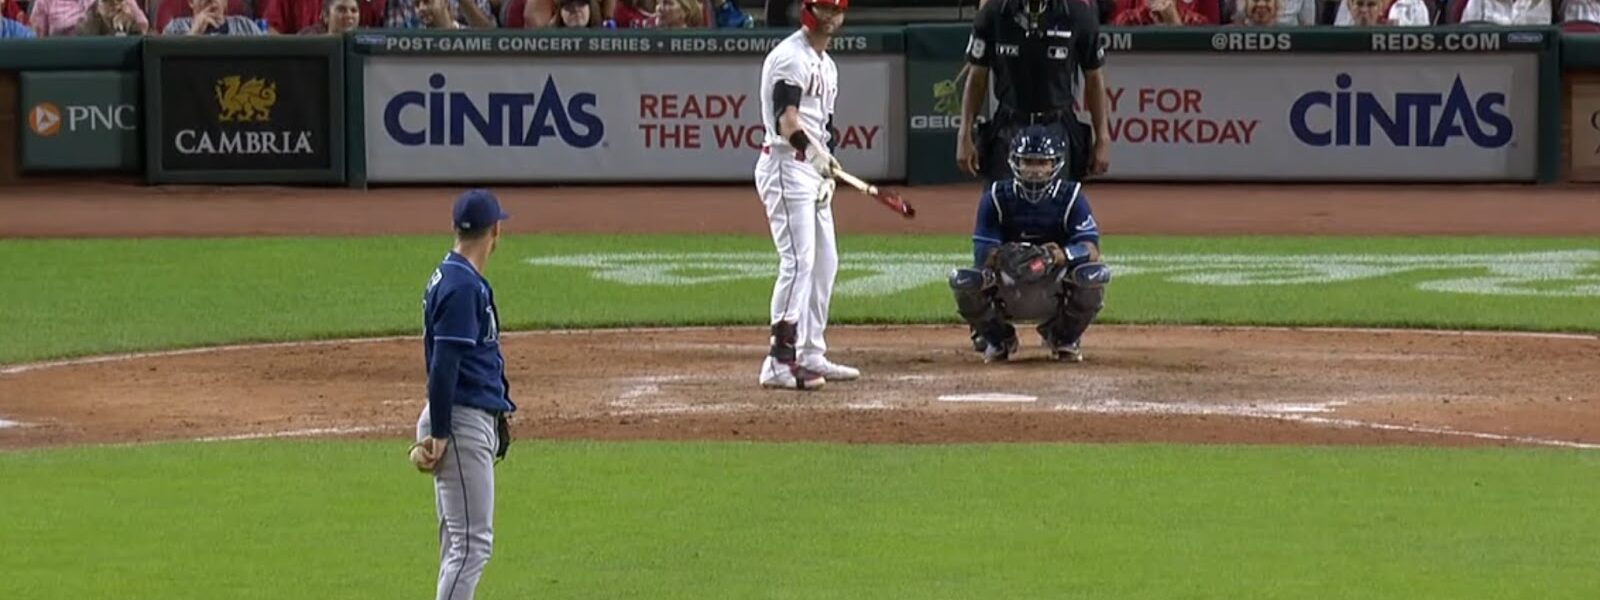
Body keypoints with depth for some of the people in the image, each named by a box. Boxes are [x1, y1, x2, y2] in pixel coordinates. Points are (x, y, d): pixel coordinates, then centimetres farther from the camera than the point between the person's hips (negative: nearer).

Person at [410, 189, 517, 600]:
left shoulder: (466, 280, 14)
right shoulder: (461, 285, -16)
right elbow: (442, 365, -20)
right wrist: (439, 434, -21)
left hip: (477, 421, 10)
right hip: (462, 423, -10)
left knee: (461, 542, 13)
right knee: (472, 542, -11)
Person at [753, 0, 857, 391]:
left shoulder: (826, 65, 18)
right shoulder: (790, 57, -13)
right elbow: (786, 118, -26)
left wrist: (827, 174, 11)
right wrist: (815, 152, -41)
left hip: (814, 169, 10)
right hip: (786, 166, -10)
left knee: (824, 262, 13)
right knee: (798, 260, -16)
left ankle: (811, 356, 21)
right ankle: (780, 362, -19)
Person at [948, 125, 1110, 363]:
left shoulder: (1072, 197, -10)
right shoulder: (996, 198, -9)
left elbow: (1091, 250, -21)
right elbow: (982, 253, -16)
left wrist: (1061, 255, -42)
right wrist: (1000, 257, -40)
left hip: (1056, 292, 0)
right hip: (1007, 293, 0)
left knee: (1095, 275, -30)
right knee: (963, 281, -28)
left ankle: (1064, 339, 1)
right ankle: (997, 339, 5)